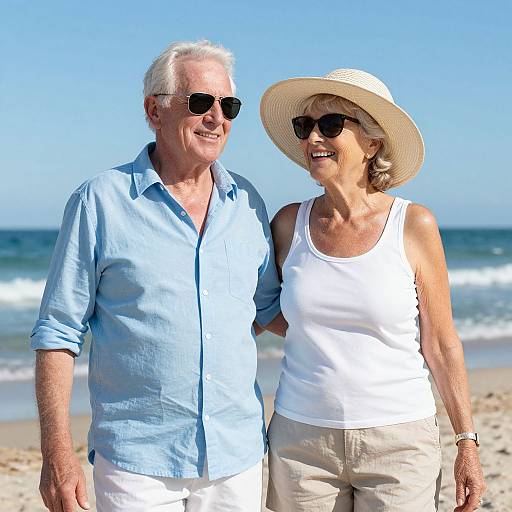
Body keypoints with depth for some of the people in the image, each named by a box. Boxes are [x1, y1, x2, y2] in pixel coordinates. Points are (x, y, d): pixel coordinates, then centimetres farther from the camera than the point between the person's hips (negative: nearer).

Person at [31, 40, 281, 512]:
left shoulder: (247, 203, 6)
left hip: (238, 455, 4)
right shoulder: (100, 202, -5)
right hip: (136, 461, -4)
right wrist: (57, 453, -9)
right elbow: (58, 334, -5)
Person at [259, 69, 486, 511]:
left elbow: (441, 345, -1)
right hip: (301, 441, 2)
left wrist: (467, 444, -1)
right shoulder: (289, 224, 1)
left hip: (400, 442, -2)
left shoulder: (414, 225, -6)